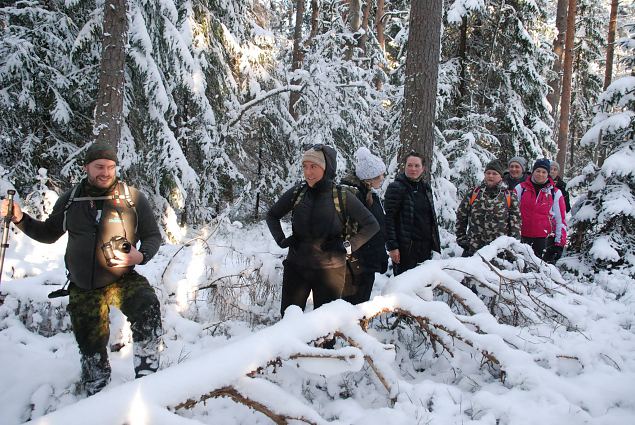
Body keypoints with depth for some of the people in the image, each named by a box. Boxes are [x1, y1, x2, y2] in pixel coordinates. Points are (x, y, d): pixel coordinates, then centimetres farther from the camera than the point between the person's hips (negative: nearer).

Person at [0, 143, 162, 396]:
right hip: (83, 288, 3)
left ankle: (146, 377, -26)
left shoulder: (133, 198, -5)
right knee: (91, 349, 11)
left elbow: (153, 236, 1)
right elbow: (48, 234, 16)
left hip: (123, 280, -3)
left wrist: (140, 256, -19)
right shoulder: (70, 200, 3)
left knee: (147, 308, -34)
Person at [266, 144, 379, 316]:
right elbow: (272, 215, 15)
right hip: (296, 267, 2)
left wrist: (348, 246, -10)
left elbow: (371, 225, 0)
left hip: (330, 270, -2)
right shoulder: (296, 193, -1)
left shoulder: (342, 197, -7)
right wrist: (281, 239, 0)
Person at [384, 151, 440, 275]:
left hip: (426, 246, 7)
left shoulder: (426, 188, 14)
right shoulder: (396, 188, -7)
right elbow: (388, 219, -11)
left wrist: (436, 245, 16)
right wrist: (392, 246, -17)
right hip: (406, 247, -6)